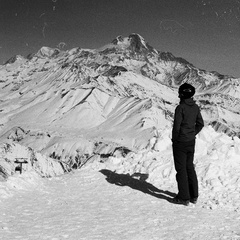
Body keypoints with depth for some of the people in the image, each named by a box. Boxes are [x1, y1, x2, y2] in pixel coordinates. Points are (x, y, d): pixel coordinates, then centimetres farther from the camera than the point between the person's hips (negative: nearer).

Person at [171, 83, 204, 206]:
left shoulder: (180, 107, -18)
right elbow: (200, 124, 10)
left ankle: (184, 198, 7)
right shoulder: (195, 107, 3)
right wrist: (192, 134, 15)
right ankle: (194, 196, 23)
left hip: (180, 142, -7)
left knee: (181, 169, 1)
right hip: (191, 142, 7)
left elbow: (176, 126, -18)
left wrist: (174, 139, -4)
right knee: (190, 167, 16)